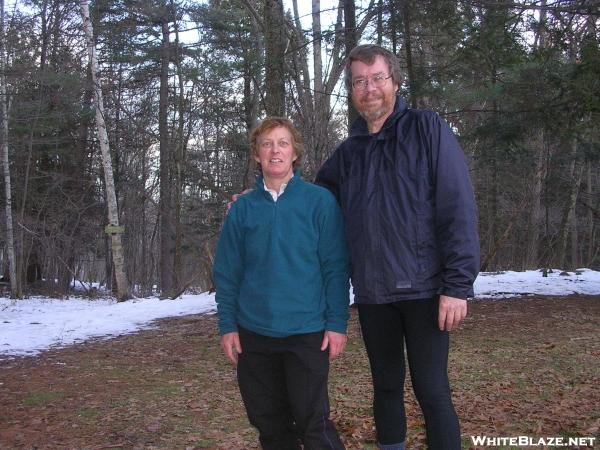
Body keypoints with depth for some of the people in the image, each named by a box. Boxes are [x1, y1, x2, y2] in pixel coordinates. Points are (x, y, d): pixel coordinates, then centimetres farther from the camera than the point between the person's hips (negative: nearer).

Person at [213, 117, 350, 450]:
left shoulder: (320, 201, -2)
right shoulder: (242, 208, 6)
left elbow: (336, 267, -4)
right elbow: (227, 272, 7)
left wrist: (337, 323, -9)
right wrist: (227, 325, 2)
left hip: (307, 332, -3)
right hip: (253, 334, 4)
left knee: (313, 421, -4)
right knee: (269, 423, 13)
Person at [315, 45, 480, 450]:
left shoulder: (427, 129, -3)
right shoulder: (348, 152, 11)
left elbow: (459, 210, -10)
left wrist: (458, 285, -15)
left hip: (423, 289, -4)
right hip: (372, 294, 5)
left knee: (432, 390, -2)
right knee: (387, 386, 14)